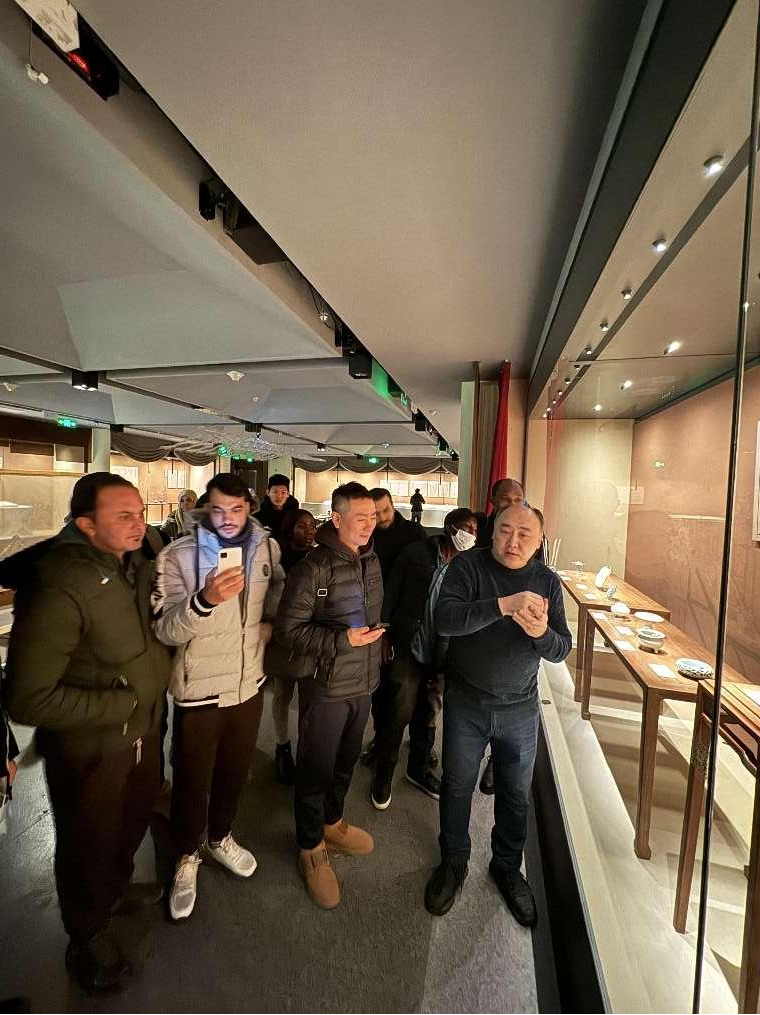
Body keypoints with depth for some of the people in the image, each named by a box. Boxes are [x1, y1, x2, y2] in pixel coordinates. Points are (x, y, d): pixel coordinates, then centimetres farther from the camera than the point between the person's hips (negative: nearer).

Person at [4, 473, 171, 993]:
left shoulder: (138, 563, -7)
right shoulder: (60, 589, -31)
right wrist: (121, 703, -22)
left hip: (144, 729, 6)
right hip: (90, 745, -6)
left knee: (135, 818, 29)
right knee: (90, 842, 21)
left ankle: (117, 886, 59)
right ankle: (88, 937, 50)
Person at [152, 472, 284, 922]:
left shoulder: (268, 547, -4)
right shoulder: (179, 555, -16)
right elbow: (166, 630, -21)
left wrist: (270, 624, -3)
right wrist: (206, 600, -39)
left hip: (249, 682, 4)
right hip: (200, 688, -3)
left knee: (236, 770, 23)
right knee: (193, 779, 16)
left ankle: (220, 838, 51)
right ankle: (188, 855, 45)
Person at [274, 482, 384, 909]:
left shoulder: (371, 560, 1)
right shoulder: (314, 568, -21)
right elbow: (288, 628, -19)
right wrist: (343, 640, -26)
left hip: (363, 683, 6)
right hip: (326, 686, -6)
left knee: (346, 762, 24)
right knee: (316, 770, 13)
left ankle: (332, 822, 49)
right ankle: (312, 848, 37)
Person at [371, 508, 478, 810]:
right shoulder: (416, 553, -9)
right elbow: (391, 595, -6)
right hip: (409, 642, -4)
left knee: (430, 709, 18)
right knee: (400, 710, 0)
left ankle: (419, 768, 41)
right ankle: (383, 774, 25)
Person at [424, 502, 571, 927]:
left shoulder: (547, 582, -5)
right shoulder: (468, 566, -15)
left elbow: (562, 650, -6)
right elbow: (445, 618, -29)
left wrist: (541, 631, -29)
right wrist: (503, 605, -40)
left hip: (520, 708, 2)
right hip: (466, 702, -2)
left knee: (516, 794, 19)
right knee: (457, 786, 17)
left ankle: (508, 867, 47)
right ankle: (454, 862, 44)